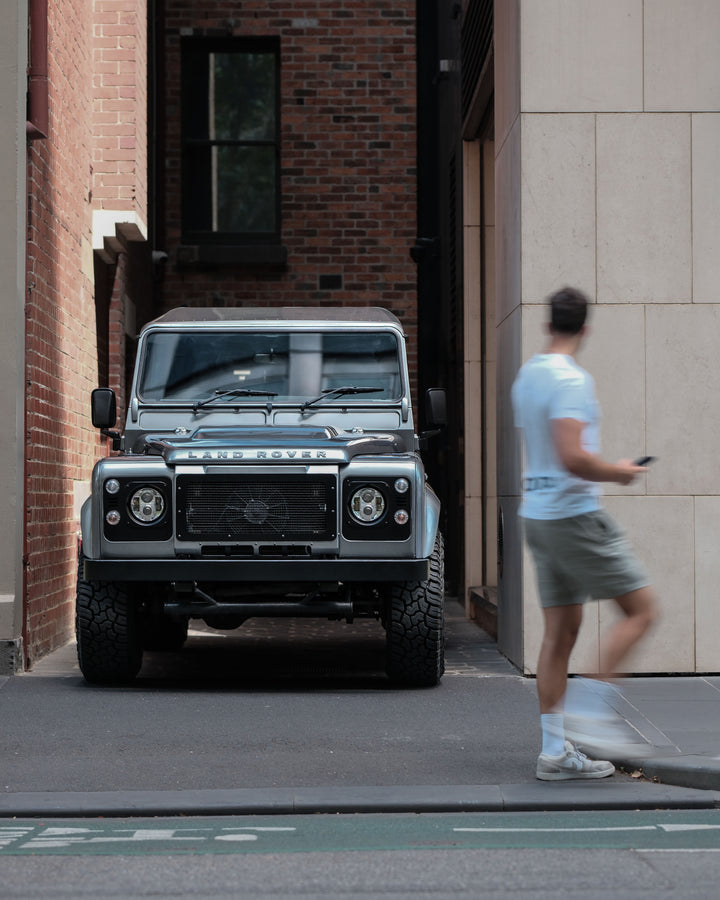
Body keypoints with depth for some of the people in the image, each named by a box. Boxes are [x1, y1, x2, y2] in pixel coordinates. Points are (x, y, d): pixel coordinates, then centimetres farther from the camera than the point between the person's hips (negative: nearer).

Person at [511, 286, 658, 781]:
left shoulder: (526, 377, 13)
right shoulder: (570, 379, -16)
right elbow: (572, 457, -27)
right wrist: (619, 472, -10)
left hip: (538, 514, 9)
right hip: (575, 513, -9)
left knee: (560, 630, 9)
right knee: (642, 608, -1)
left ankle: (555, 750, 9)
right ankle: (587, 713, -7)